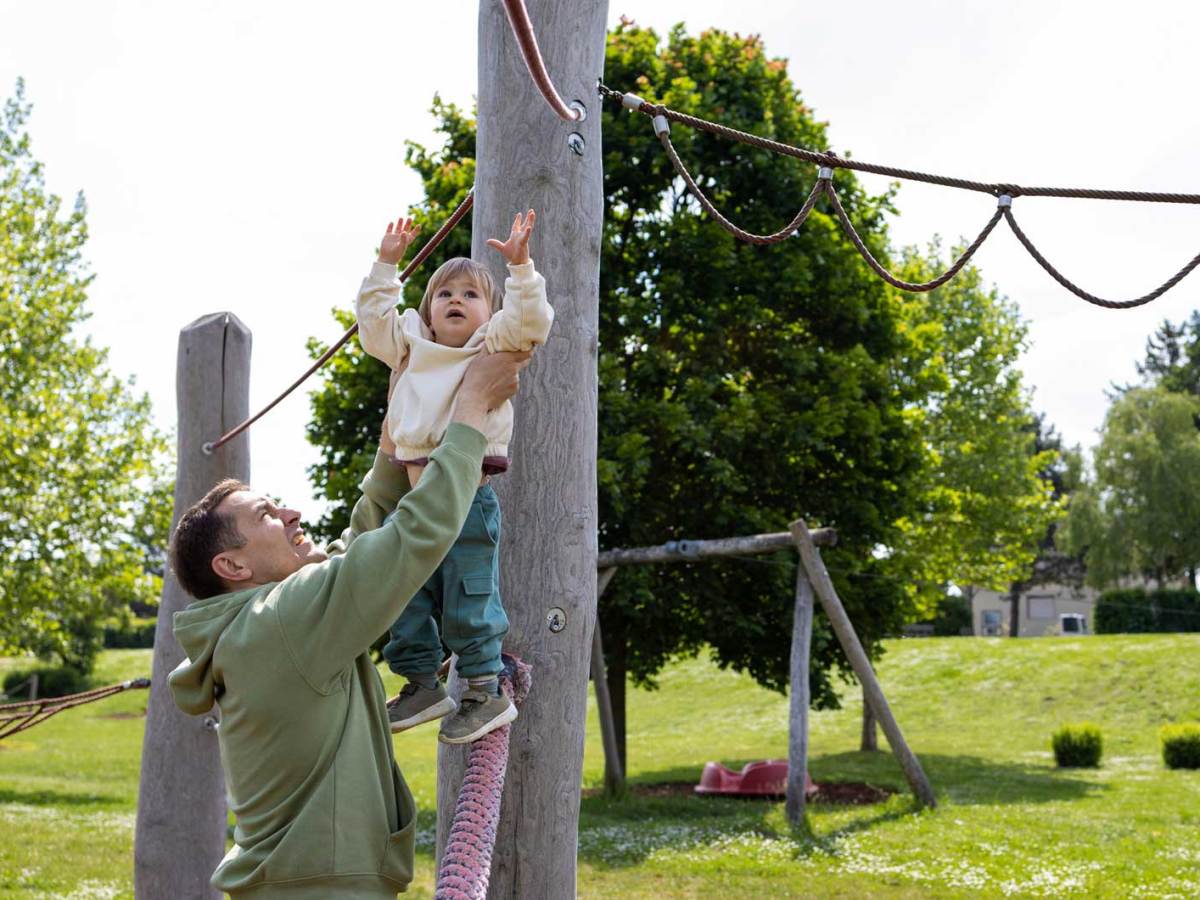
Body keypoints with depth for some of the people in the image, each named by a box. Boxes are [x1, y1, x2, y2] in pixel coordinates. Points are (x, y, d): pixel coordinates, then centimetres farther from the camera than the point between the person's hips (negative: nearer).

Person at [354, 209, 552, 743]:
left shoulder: (492, 347, 2)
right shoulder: (413, 347, 17)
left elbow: (529, 320, -12)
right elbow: (374, 319, 21)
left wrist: (520, 266, -20)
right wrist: (386, 263, 18)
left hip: (467, 499, -6)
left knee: (467, 603, -6)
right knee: (408, 600, 11)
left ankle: (486, 693, 4)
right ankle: (422, 685, 23)